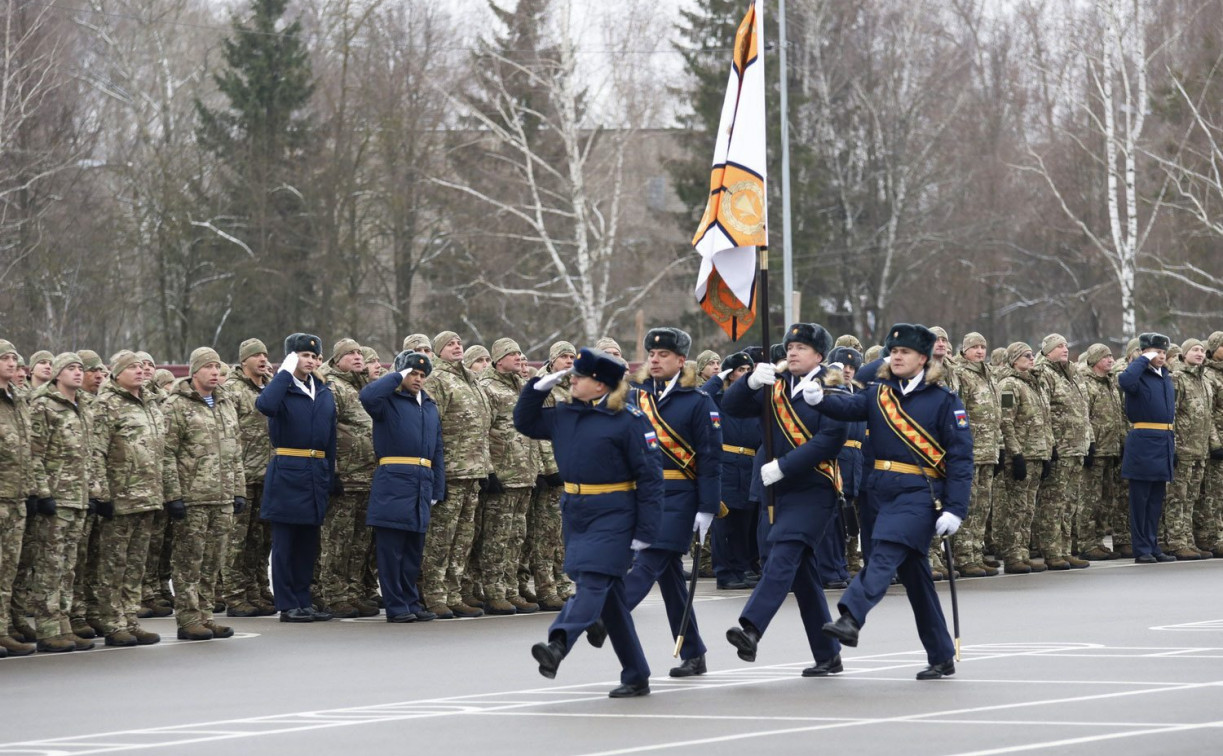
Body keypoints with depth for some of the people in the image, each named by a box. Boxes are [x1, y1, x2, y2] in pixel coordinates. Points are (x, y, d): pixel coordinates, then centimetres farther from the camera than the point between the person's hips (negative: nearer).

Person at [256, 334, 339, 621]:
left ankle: (304, 601, 17)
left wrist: (331, 479, 13)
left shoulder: (324, 393, 14)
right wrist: (285, 372, -20)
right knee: (285, 542, -1)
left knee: (308, 543, 11)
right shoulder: (283, 389, -5)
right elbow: (265, 405, -29)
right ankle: (287, 605, 1)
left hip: (316, 475, 6)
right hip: (287, 474, -6)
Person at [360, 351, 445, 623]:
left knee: (414, 549, 10)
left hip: (421, 486, 6)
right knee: (391, 548, -4)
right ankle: (396, 606, -2)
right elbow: (368, 396, -25)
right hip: (393, 481, -6)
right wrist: (397, 377, -10)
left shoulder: (430, 407, 20)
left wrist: (437, 490, 16)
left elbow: (437, 452, 22)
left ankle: (411, 602, 17)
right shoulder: (389, 401, 0)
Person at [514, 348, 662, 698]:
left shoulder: (629, 420, -11)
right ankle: (636, 676, 14)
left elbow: (650, 476, -12)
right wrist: (539, 388, 5)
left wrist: (645, 533, -16)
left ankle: (558, 645, -40)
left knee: (593, 581, -20)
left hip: (613, 515, -7)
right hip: (575, 512, 7)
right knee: (609, 592, 9)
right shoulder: (565, 416, 9)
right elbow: (524, 422, 22)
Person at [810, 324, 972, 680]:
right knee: (913, 572, 10)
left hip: (921, 494, -6)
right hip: (886, 491, 6)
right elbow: (848, 407, -8)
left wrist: (955, 509, -15)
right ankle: (942, 657, 17)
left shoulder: (943, 401, -3)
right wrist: (819, 399, -30)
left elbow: (961, 457, -7)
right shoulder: (879, 394, 11)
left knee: (885, 554, -24)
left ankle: (851, 618, -40)